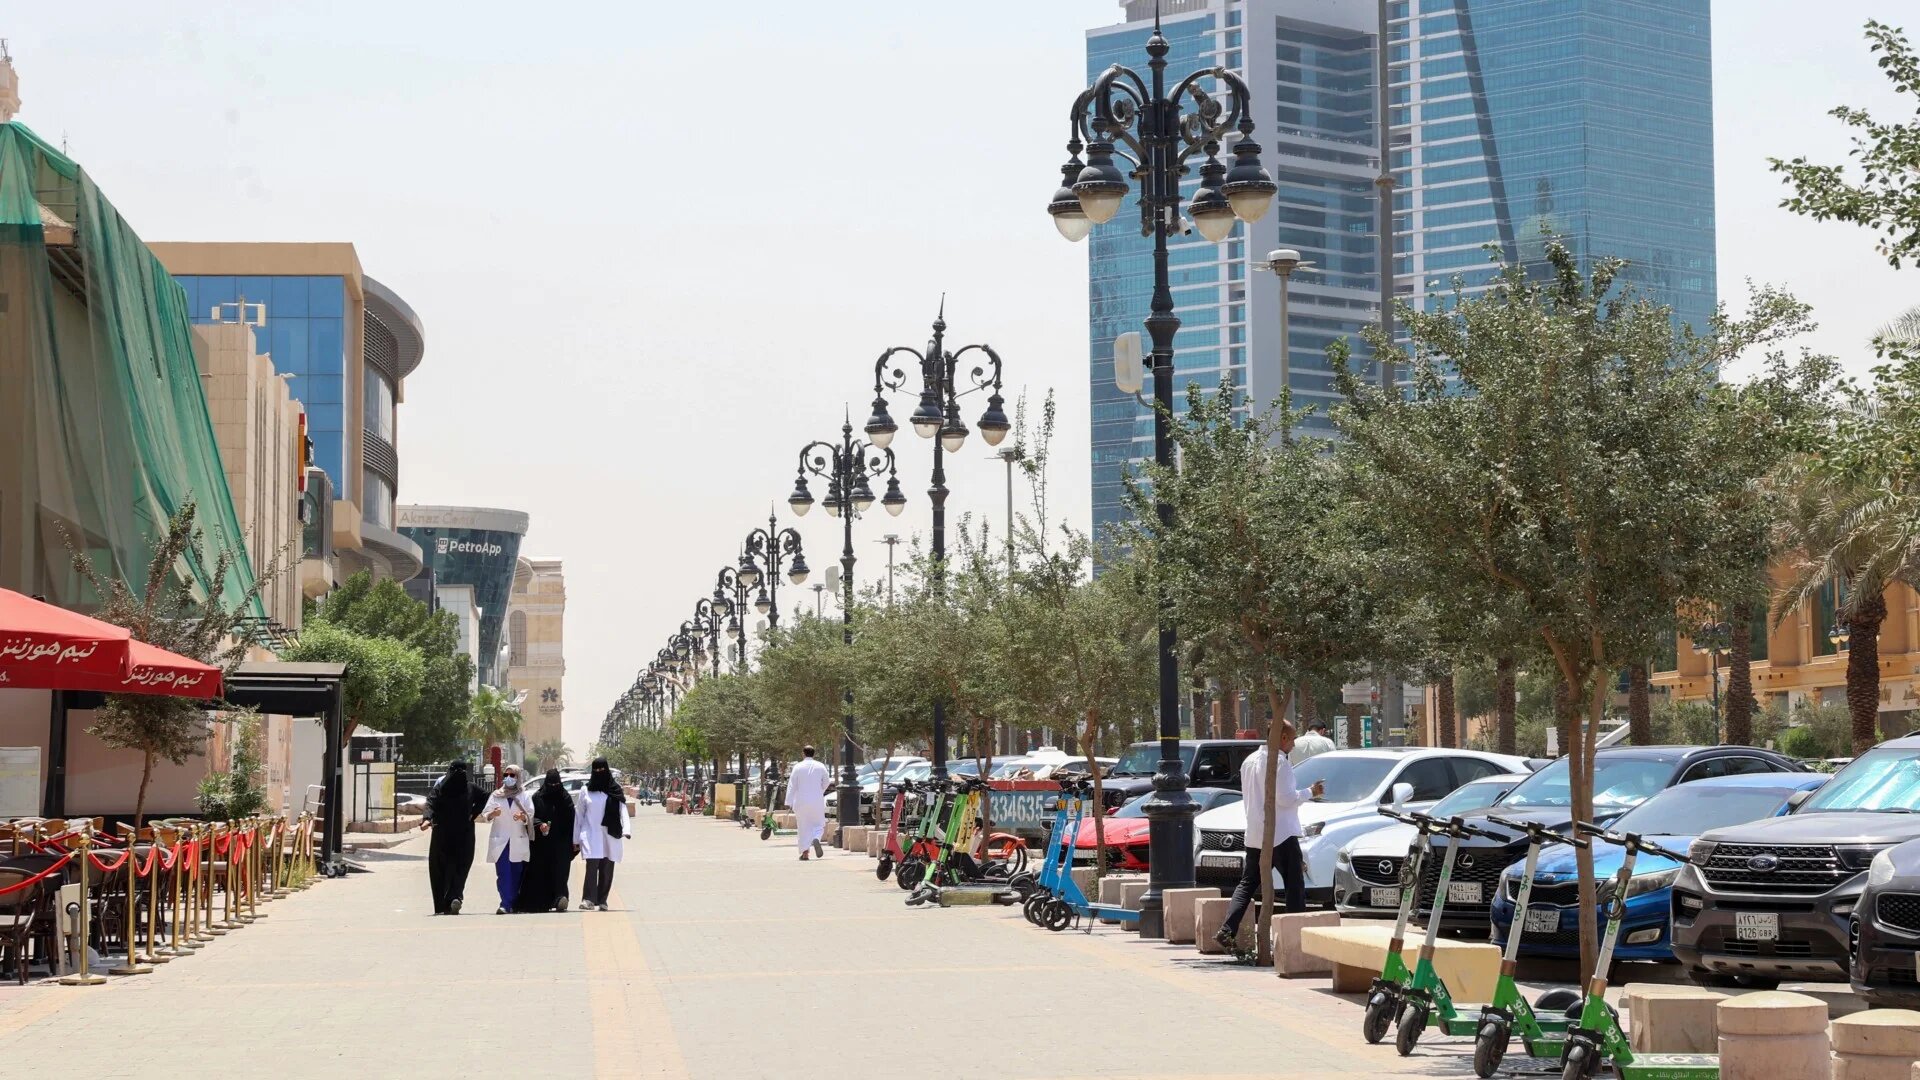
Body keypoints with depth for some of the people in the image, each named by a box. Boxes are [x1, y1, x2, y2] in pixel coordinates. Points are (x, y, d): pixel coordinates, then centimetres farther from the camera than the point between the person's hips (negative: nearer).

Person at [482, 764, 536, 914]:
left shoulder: (524, 796, 10)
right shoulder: (496, 795, 11)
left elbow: (531, 816, 3)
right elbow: (484, 815, 4)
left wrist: (523, 817, -19)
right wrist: (492, 814, -19)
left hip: (518, 841, 0)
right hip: (500, 840, 0)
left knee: (516, 873, 1)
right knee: (503, 873, -10)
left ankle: (512, 903, 10)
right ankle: (506, 903, -15)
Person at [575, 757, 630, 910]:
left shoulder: (615, 791, 7)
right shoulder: (586, 792, 8)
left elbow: (623, 811, 0)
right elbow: (579, 815, 11)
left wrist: (626, 830, -17)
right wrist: (576, 838, 9)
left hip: (610, 836, 1)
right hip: (591, 836, -1)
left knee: (607, 870, 4)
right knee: (592, 866, -16)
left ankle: (602, 900, 13)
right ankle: (588, 899, -20)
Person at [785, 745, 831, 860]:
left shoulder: (798, 767, -5)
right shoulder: (820, 766, 1)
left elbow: (792, 785, -7)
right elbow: (826, 782, 12)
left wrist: (789, 802, -7)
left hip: (801, 802, -1)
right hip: (817, 801, 1)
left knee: (803, 826, 7)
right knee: (818, 824, 11)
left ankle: (804, 853, 4)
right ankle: (815, 839, -21)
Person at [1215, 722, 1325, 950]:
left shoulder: (1249, 761, 13)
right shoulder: (1279, 761, -13)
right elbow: (1284, 798, -18)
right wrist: (1310, 793, -4)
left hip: (1254, 835, 7)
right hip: (1280, 834, -7)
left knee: (1247, 884, 9)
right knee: (1295, 885, 2)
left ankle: (1226, 931, -3)